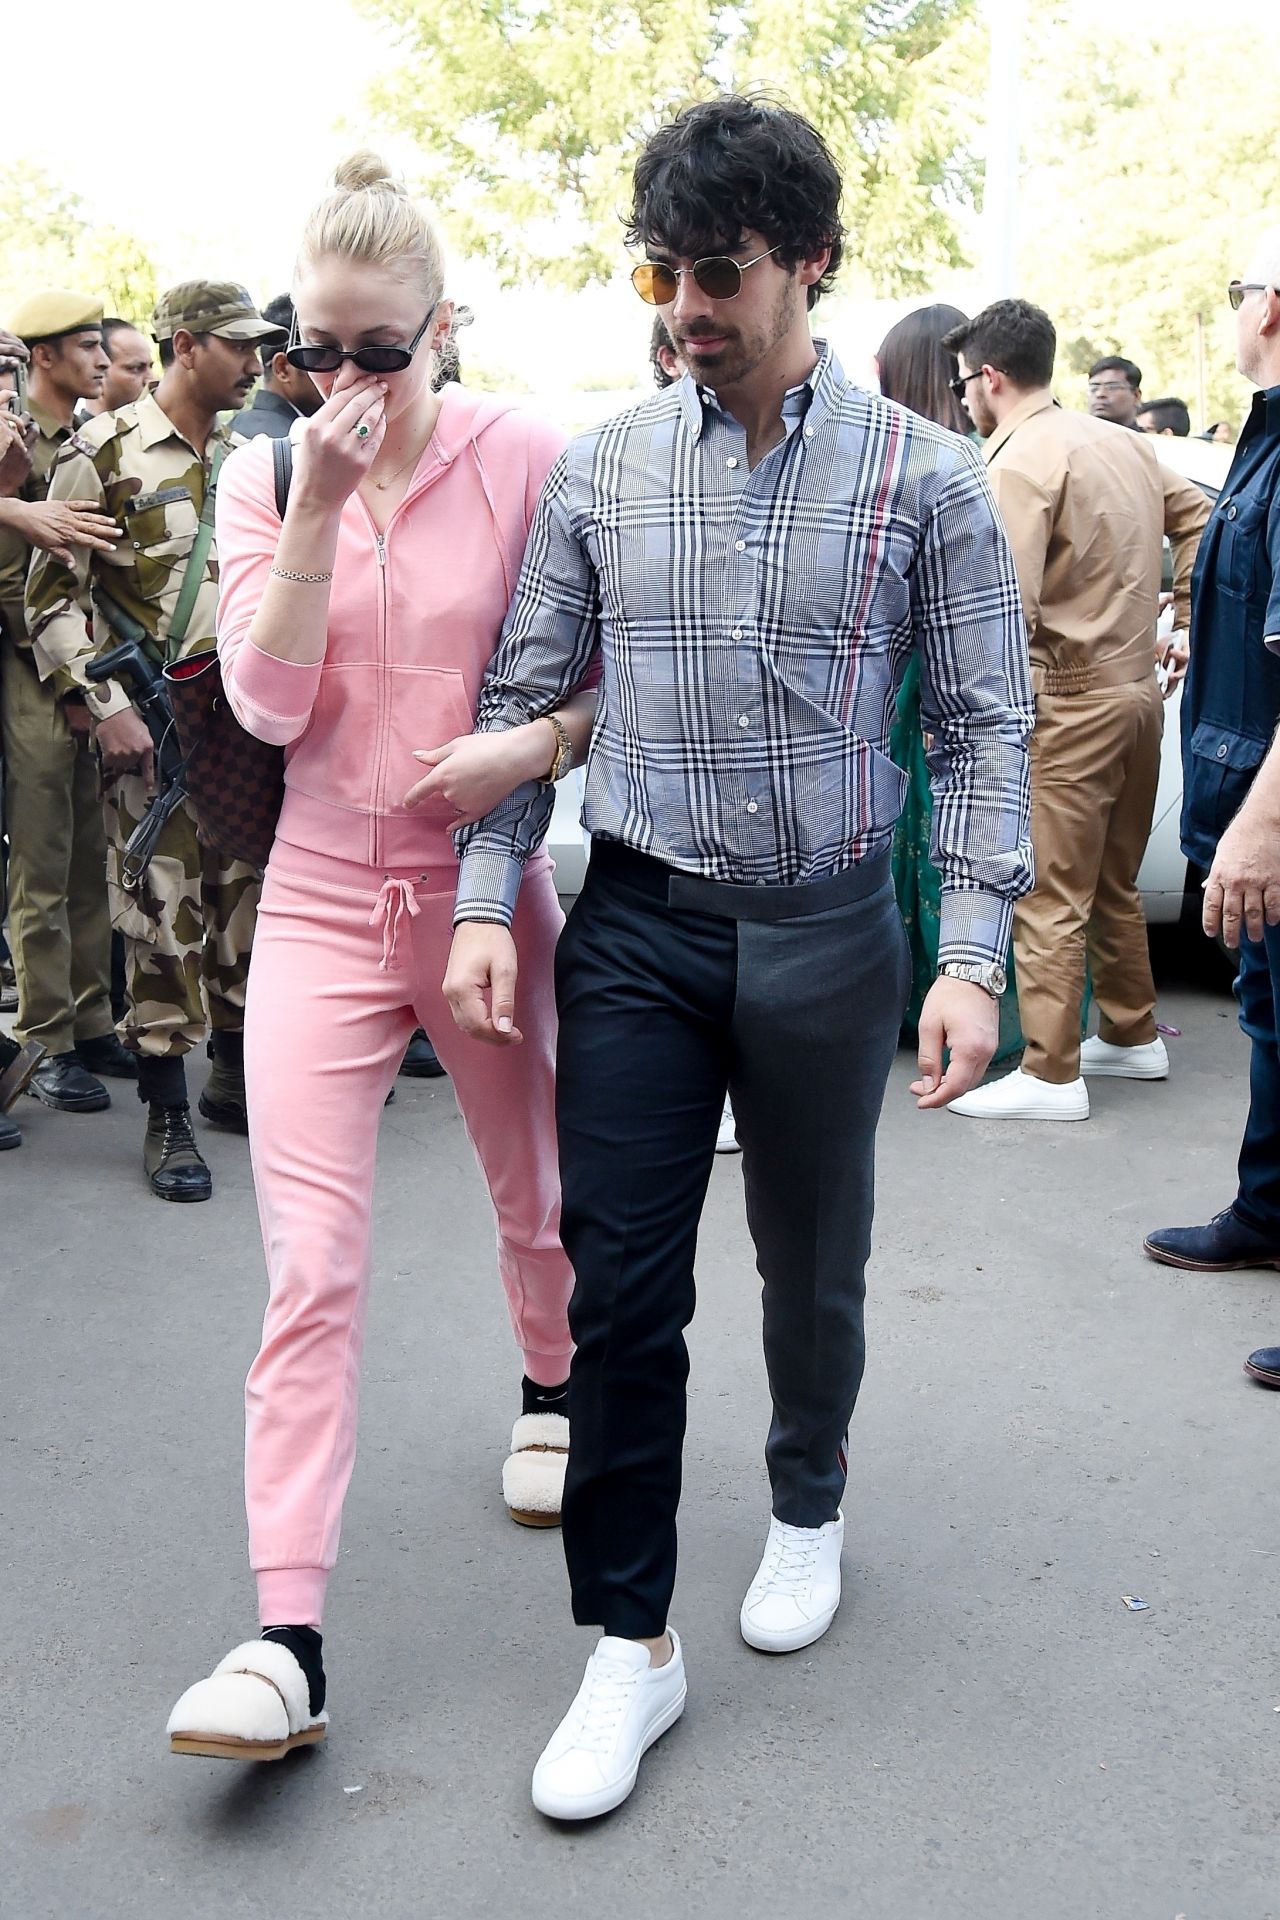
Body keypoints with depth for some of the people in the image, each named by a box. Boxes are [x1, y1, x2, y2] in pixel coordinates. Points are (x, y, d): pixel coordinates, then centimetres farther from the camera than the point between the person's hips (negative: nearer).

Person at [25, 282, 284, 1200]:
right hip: (150, 729, -6)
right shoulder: (105, 452, -6)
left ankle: (236, 1075, 26)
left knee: (248, 899, 10)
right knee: (162, 917, -4)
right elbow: (53, 598, -7)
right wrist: (106, 705, -16)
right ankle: (168, 1115, 5)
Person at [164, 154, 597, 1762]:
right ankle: (287, 1640, -6)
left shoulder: (524, 460, -5)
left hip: (488, 887, 0)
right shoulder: (263, 475, 1)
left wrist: (533, 743, -20)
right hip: (324, 901, 1)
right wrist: (321, 504, -16)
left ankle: (551, 1391, 51)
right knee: (308, 1263, -7)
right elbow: (267, 703, -9)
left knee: (534, 1194, 19)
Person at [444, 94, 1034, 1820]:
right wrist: (485, 905, -2)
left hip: (826, 933, -1)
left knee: (812, 1265, 15)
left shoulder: (924, 482, -4)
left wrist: (972, 957, -11)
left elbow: (984, 725, -3)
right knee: (620, 1285, 0)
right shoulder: (601, 472, 1)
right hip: (638, 926, 1)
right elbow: (527, 695, 6)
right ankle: (631, 1642, 13)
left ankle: (808, 1508, 43)